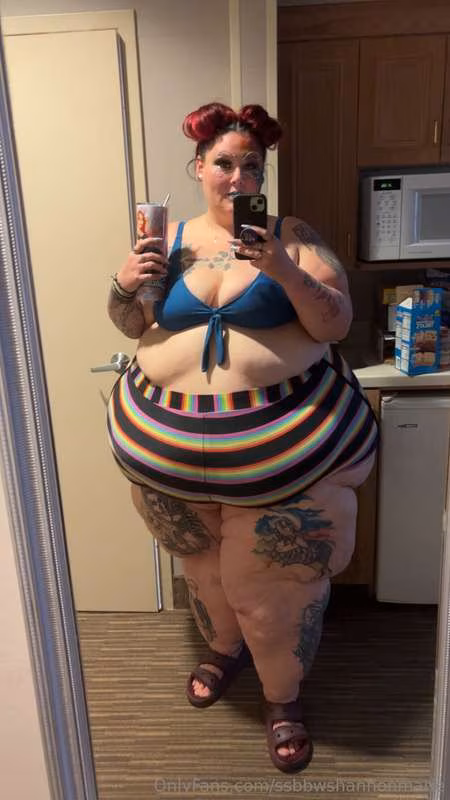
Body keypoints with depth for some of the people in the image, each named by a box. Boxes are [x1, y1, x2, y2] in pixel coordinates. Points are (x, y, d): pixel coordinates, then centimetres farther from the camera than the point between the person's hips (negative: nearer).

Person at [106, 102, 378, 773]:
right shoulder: (171, 240, 7)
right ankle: (226, 647, 52)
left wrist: (285, 271, -23)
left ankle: (284, 696, 36)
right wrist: (125, 287, -10)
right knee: (202, 563, 21)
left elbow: (337, 323, -8)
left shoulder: (292, 237, -2)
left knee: (277, 575, 8)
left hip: (281, 439, -3)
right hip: (175, 439, 4)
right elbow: (131, 326, 11)